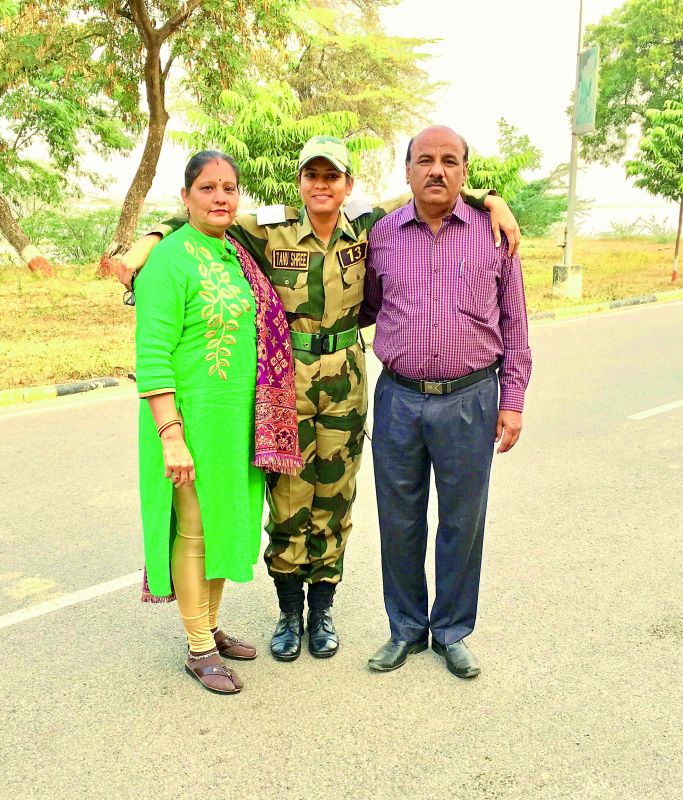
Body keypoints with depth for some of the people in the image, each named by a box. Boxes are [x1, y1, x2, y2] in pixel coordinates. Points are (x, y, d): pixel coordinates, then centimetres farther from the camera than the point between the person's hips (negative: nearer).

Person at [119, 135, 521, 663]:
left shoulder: (365, 228, 0)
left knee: (334, 499, 11)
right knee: (288, 499, 5)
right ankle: (289, 613, 26)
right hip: (285, 380, -2)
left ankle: (322, 610, 29)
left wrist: (490, 200, -5)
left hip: (345, 384, 2)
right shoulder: (272, 230, -5)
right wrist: (146, 245, -17)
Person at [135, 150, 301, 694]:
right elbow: (152, 356, -17)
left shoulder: (236, 256, 11)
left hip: (238, 420, 8)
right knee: (194, 531, 4)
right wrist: (171, 436, -21)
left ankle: (211, 627, 34)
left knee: (223, 522, 16)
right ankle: (200, 650, 20)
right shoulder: (169, 261, -13)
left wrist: (259, 422, 13)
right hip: (192, 420, -7)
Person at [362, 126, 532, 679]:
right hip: (398, 399, 2)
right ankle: (406, 629, 31)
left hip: (469, 400, -1)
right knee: (399, 522, 11)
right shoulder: (382, 234, 5)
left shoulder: (494, 232, 1)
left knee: (462, 522, 10)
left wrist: (513, 400, 2)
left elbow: (514, 323, 5)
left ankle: (452, 632, 31)